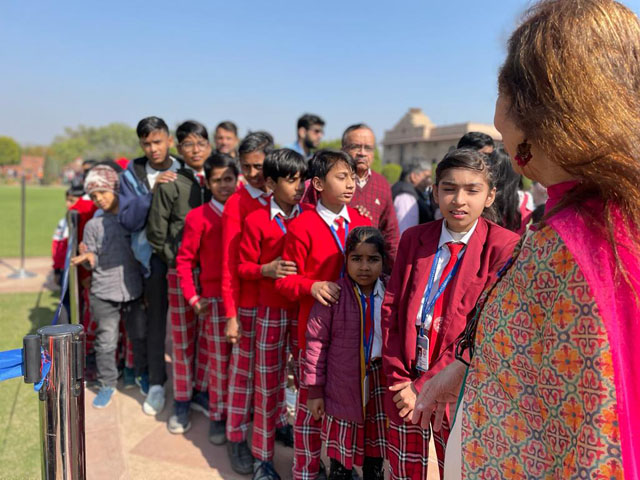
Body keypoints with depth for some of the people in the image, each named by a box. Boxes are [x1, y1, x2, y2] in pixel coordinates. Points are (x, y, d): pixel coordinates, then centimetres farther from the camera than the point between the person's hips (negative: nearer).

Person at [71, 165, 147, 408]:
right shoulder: (93, 225, 0)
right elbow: (92, 262, 1)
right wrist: (88, 258, -18)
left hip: (135, 291, 0)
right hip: (104, 294, 0)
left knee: (140, 338, 14)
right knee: (106, 342, 7)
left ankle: (143, 376, 35)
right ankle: (107, 384, 25)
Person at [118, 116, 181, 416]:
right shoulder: (133, 175, 2)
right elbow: (128, 220, -7)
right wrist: (151, 192, -17)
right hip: (155, 256, 0)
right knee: (157, 320, 5)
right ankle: (157, 384, 20)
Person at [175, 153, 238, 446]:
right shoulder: (199, 217, -4)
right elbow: (184, 259, 0)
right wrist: (193, 298, -5)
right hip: (216, 298, -2)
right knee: (219, 362, 6)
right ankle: (217, 417, 22)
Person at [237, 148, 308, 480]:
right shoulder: (256, 220, -7)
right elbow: (244, 267, -3)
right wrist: (267, 269, -21)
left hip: (306, 307, 3)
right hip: (272, 310, -3)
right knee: (268, 380, 7)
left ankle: (281, 423, 38)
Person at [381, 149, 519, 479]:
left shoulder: (503, 248, -11)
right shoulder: (413, 239, 2)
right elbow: (391, 310, 1)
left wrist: (426, 387, -15)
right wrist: (400, 378, -7)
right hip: (406, 384, 3)